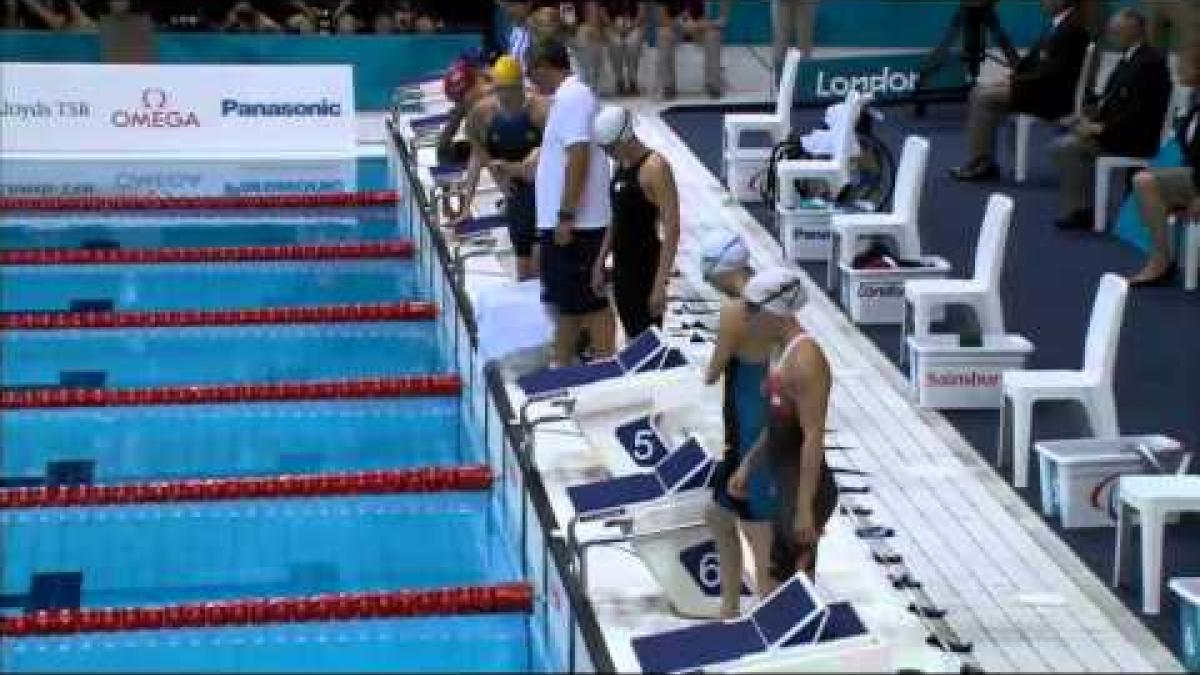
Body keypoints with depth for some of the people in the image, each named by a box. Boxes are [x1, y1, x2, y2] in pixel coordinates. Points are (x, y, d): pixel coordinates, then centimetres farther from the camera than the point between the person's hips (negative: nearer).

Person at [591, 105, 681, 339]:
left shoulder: (654, 168, -16)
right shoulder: (621, 166, 10)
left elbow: (672, 228, -19)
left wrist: (661, 283, -23)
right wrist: (600, 263, 15)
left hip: (647, 268, -8)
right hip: (622, 267, 9)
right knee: (633, 340, 12)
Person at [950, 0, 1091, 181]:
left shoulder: (1074, 27, -17)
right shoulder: (1057, 23, 13)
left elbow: (1055, 72, -23)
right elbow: (1034, 57, 19)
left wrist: (1016, 82, -17)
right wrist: (1012, 75, 3)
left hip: (1054, 96, -10)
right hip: (1038, 87, 10)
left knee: (985, 97, -16)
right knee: (979, 92, 3)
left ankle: (980, 165, -9)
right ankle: (983, 163, 0)